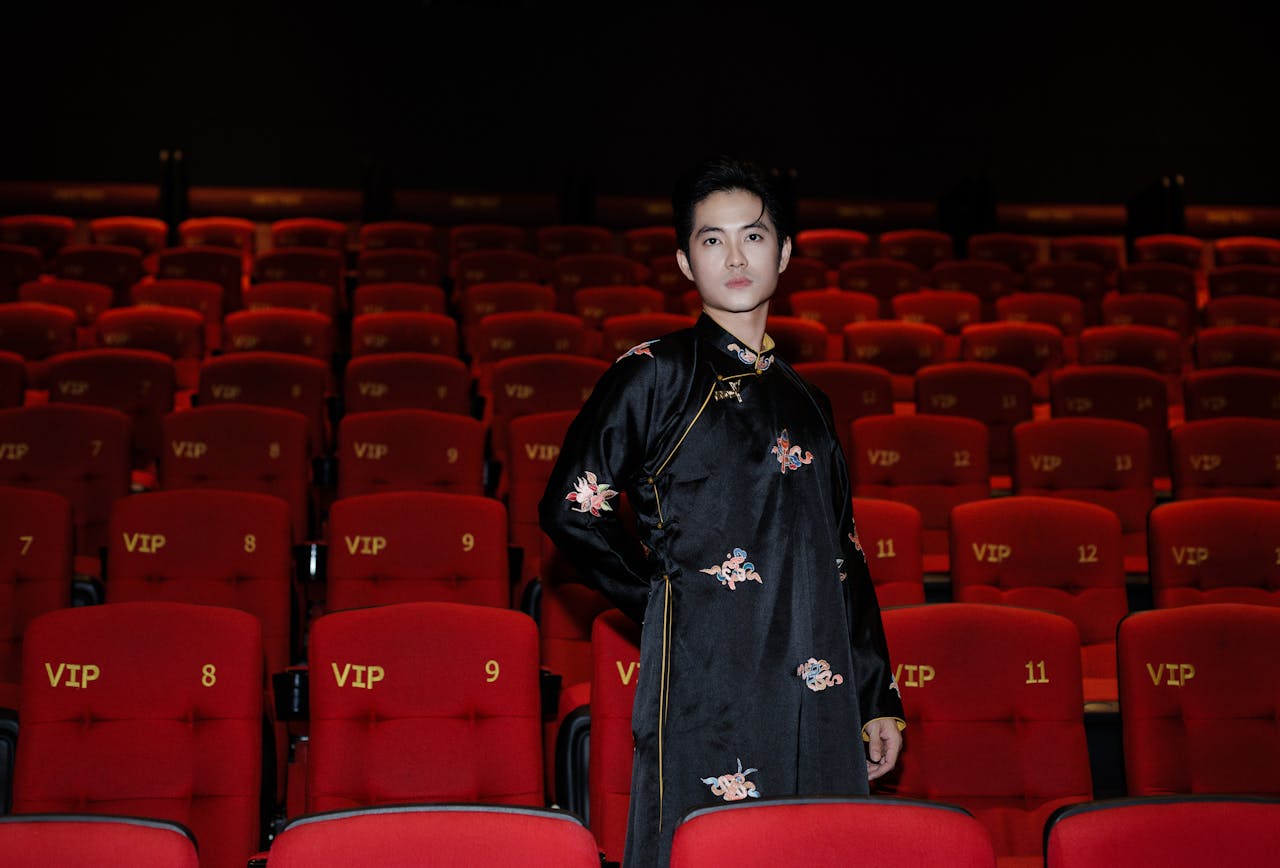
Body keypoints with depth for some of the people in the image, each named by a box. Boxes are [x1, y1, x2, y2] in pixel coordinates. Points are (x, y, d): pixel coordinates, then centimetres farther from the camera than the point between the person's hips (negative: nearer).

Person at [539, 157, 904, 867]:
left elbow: (843, 557, 17)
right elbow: (570, 510, -4)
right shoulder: (656, 374, 0)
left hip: (818, 702, 5)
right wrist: (666, 594, -1)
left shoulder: (805, 401, 16)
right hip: (705, 685, -5)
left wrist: (878, 698, 14)